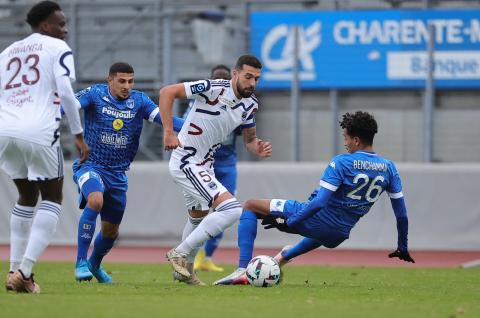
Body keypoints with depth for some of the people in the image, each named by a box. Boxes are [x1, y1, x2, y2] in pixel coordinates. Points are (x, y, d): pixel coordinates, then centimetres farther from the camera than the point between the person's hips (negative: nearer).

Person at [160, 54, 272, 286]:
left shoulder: (250, 104, 2)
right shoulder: (214, 88, -22)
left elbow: (249, 139, 13)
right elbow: (167, 92, -21)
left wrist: (259, 149, -11)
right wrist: (168, 132, -26)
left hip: (204, 166, 10)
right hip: (186, 162, -9)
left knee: (198, 219, 28)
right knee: (231, 209, -21)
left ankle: (185, 269, 49)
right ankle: (180, 254, -12)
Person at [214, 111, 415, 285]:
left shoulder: (342, 163, -18)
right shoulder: (388, 168, -1)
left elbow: (319, 202, -24)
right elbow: (401, 213, 3)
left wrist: (289, 221, -16)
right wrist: (403, 248, 15)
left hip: (313, 220, -6)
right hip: (338, 235, 6)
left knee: (250, 206, 6)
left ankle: (243, 270, -6)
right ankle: (285, 257, 62)